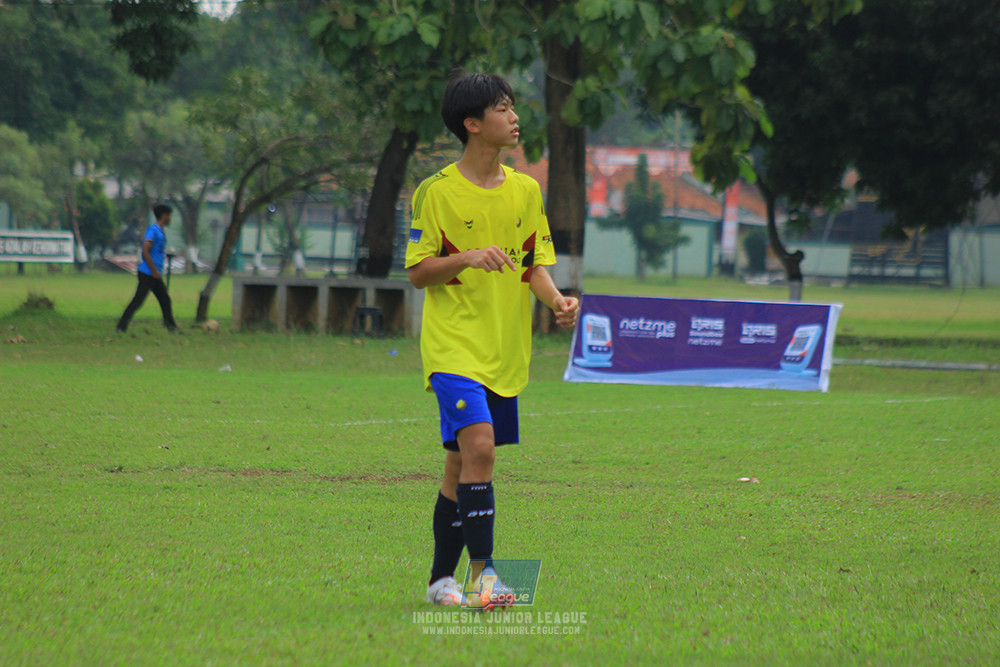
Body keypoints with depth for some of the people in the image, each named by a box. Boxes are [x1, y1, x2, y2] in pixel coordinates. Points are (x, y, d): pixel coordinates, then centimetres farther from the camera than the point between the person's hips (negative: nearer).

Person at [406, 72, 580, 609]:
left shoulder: (526, 190, 10)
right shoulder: (437, 192, -5)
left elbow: (536, 263, 13)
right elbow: (418, 272, -4)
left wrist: (556, 299, -7)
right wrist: (468, 257, -21)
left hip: (506, 351, 5)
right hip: (454, 346, -5)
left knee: (461, 465, 10)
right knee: (478, 445, -23)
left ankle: (441, 580, 19)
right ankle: (483, 571, -22)